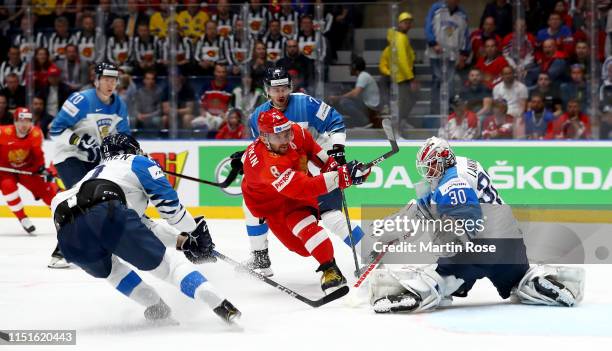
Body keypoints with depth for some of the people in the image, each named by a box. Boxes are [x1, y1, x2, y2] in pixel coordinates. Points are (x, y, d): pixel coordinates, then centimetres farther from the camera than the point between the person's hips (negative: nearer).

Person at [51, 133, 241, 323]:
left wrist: (180, 240, 44)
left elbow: (143, 228, 45)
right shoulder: (136, 162, 28)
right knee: (166, 263, 2)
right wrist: (196, 232, 28)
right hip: (106, 215, -5)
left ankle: (155, 306, 24)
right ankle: (220, 305, -11)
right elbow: (167, 200, 16)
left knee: (109, 269, 34)